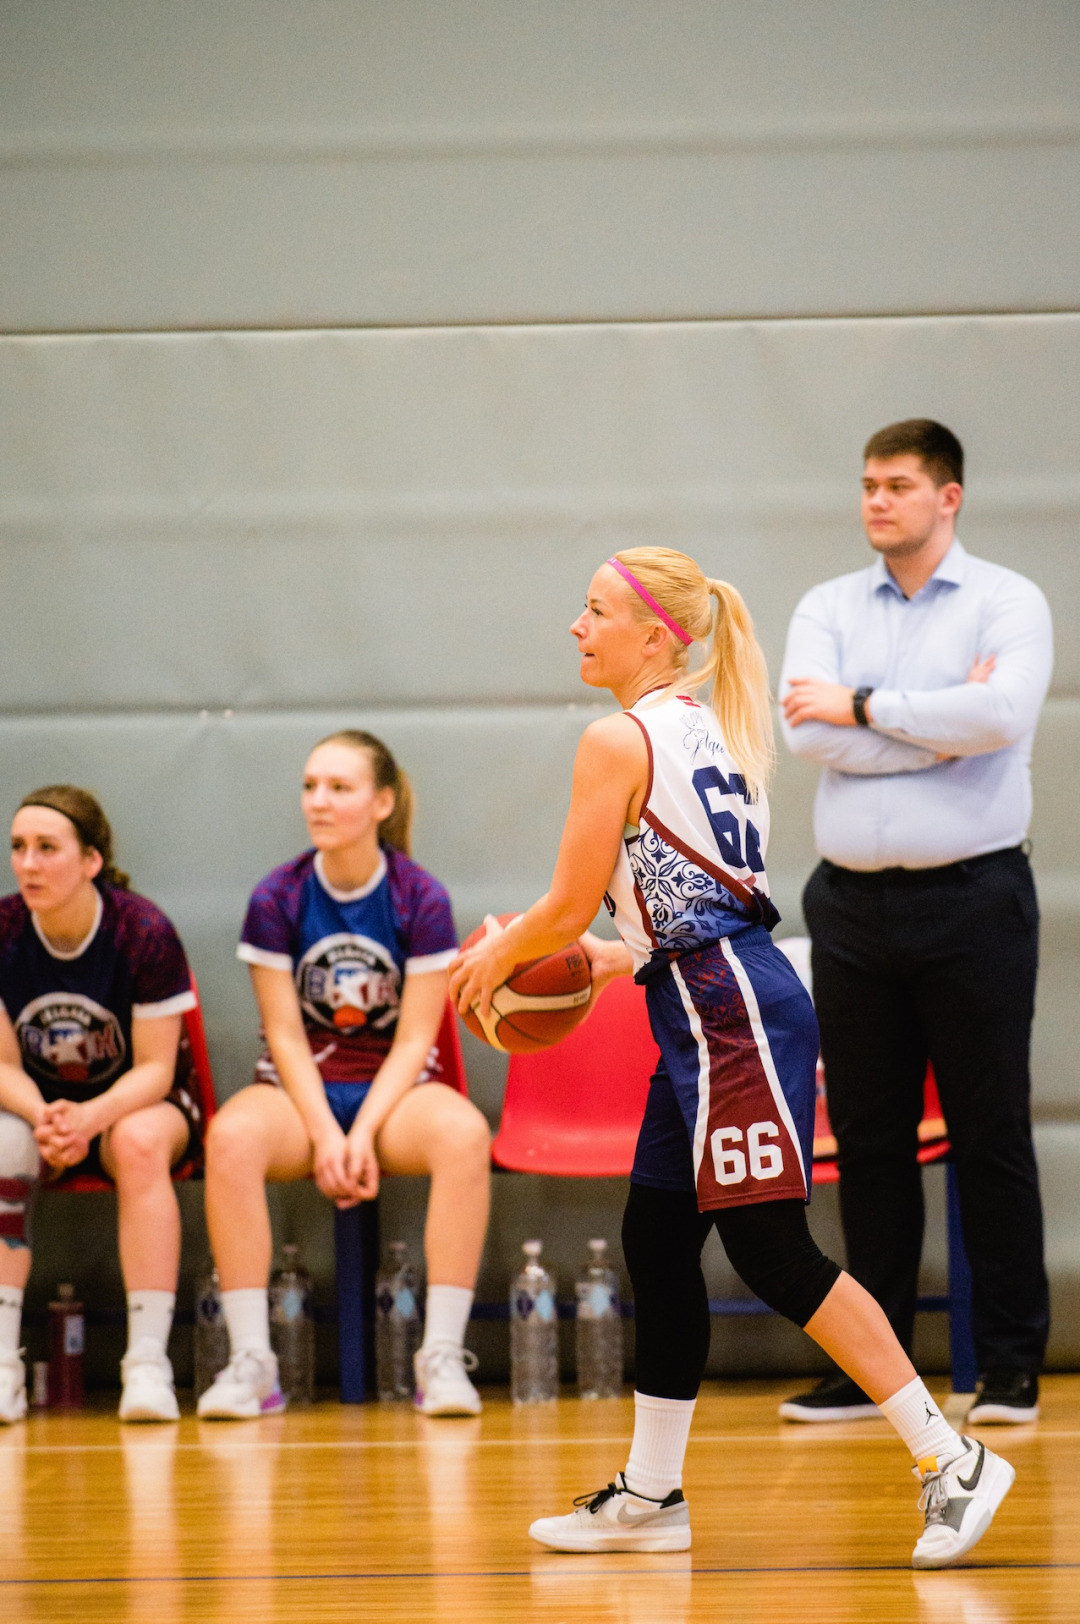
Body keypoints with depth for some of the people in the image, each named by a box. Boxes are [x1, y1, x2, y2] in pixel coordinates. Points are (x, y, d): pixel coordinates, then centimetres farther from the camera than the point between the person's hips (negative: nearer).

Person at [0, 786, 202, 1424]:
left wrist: (91, 1117, -35)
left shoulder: (145, 933, -18)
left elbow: (155, 1068, -15)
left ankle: (149, 1365, -38)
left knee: (139, 1143, -36)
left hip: (138, 1102, -2)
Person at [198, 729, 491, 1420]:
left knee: (464, 1132, -35)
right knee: (231, 1136, -34)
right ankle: (252, 1361, -30)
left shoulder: (421, 898, -6)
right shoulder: (277, 899, -3)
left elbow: (414, 1039, -7)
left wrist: (363, 1136, -20)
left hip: (395, 1089, 0)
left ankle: (443, 1356, -30)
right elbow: (286, 1035, -4)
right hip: (300, 1090, 1)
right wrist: (325, 1136, -19)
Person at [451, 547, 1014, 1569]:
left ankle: (950, 1458, -10)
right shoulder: (705, 730, 17)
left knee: (769, 1249, -10)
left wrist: (493, 959, 10)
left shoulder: (618, 740, -10)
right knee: (656, 1242, 12)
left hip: (731, 1015, -10)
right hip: (717, 1012, 10)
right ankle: (650, 1495, 19)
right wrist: (624, 957, 28)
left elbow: (568, 909, -8)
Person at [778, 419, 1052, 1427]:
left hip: (973, 898, -3)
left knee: (990, 1135, -1)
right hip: (853, 902, 4)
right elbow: (807, 735, -6)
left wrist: (863, 709, -11)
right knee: (868, 1139, 6)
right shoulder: (827, 611, 11)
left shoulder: (1006, 603, 1)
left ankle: (1011, 1366, 4)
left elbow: (1002, 714, -18)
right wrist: (942, 724, -10)